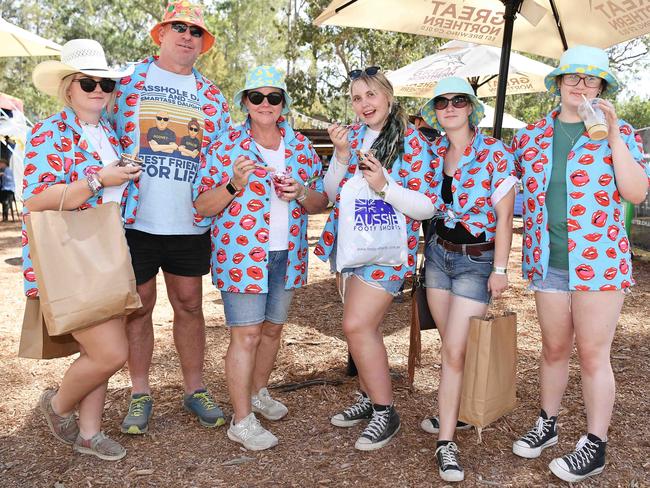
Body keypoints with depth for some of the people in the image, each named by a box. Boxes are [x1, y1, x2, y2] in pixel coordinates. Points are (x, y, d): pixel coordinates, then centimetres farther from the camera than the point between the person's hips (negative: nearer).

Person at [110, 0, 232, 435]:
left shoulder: (212, 96, 11)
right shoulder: (127, 81, 4)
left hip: (189, 223, 2)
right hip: (135, 219, -1)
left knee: (190, 305, 10)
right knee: (139, 306, 8)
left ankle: (195, 389, 24)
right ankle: (140, 394, 23)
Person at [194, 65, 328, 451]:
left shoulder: (302, 147, 7)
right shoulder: (227, 146, -4)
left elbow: (320, 203, 10)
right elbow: (202, 206, -4)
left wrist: (301, 193, -11)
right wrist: (234, 185, -21)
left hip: (288, 254, 5)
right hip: (241, 255, -4)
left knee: (273, 328, 16)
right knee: (247, 334, -3)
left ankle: (259, 392, 39)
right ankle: (242, 420, 11)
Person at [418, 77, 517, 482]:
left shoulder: (496, 154, -10)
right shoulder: (433, 152, 4)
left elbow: (504, 216, -11)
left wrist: (500, 269, -13)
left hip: (477, 260, -4)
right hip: (438, 252, 5)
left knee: (454, 350, -7)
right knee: (452, 346, 12)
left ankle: (446, 442, 5)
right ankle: (456, 414, 31)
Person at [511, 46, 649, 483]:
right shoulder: (533, 134, 8)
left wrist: (613, 135, -15)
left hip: (600, 260, -3)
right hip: (547, 261, 3)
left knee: (593, 354, 3)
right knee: (555, 348, 14)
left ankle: (595, 447, 19)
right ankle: (547, 424, 33)